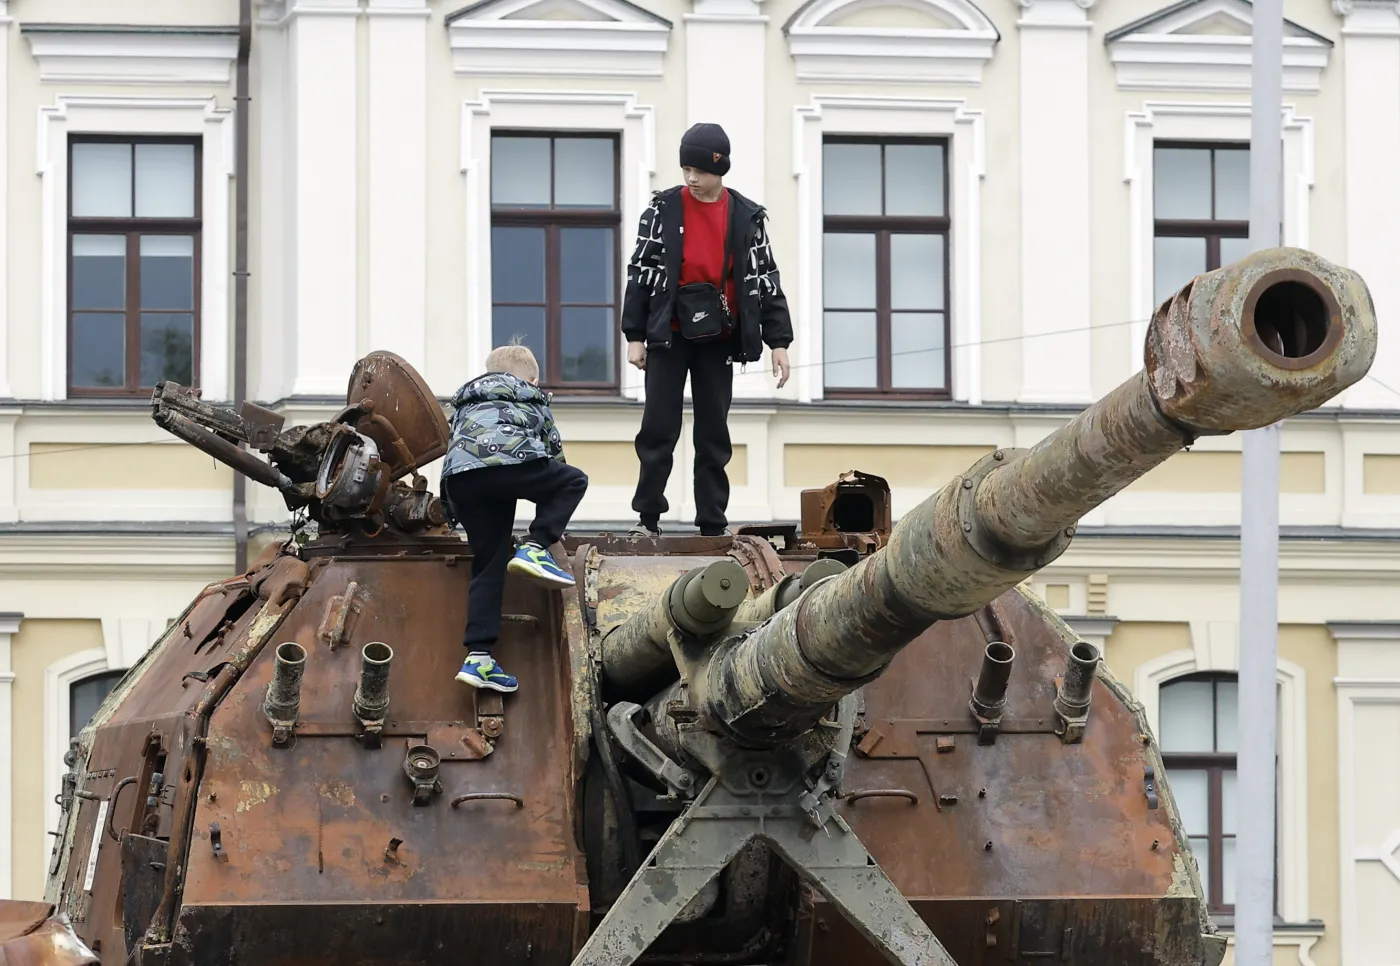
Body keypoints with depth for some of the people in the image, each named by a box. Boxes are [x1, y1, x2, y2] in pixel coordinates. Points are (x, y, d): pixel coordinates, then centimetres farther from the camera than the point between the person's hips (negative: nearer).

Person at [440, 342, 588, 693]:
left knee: (488, 567, 10)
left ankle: (478, 657, -2)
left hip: (458, 477, 4)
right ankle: (535, 549, -1)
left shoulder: (466, 405, 41)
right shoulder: (534, 401, 34)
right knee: (573, 480, 21)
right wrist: (553, 526, 52)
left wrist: (461, 519, 49)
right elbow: (555, 454, 40)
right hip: (509, 461, -4)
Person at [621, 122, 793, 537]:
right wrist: (635, 336, -4)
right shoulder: (663, 209, -1)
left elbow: (765, 279, 5)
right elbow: (641, 271, 0)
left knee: (714, 434, 6)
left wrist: (778, 341, 0)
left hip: (717, 339, 1)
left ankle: (713, 522, 10)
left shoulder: (745, 217, 3)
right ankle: (648, 518, 6)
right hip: (668, 335, -1)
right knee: (658, 429, -3)